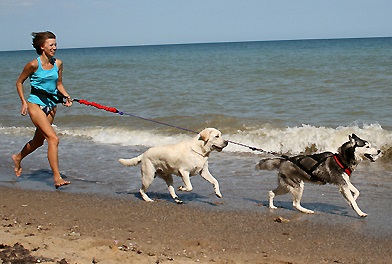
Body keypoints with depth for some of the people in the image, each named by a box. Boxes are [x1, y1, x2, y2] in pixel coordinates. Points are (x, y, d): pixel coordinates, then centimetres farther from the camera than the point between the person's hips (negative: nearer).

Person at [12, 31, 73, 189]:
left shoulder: (58, 64, 3)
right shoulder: (34, 65, -12)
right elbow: (19, 82, 0)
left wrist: (66, 97, -3)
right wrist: (24, 102, -6)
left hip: (51, 104, 7)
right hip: (36, 103, -7)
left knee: (38, 141, 20)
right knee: (53, 138, -19)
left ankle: (18, 158, 49)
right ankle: (57, 178, -18)